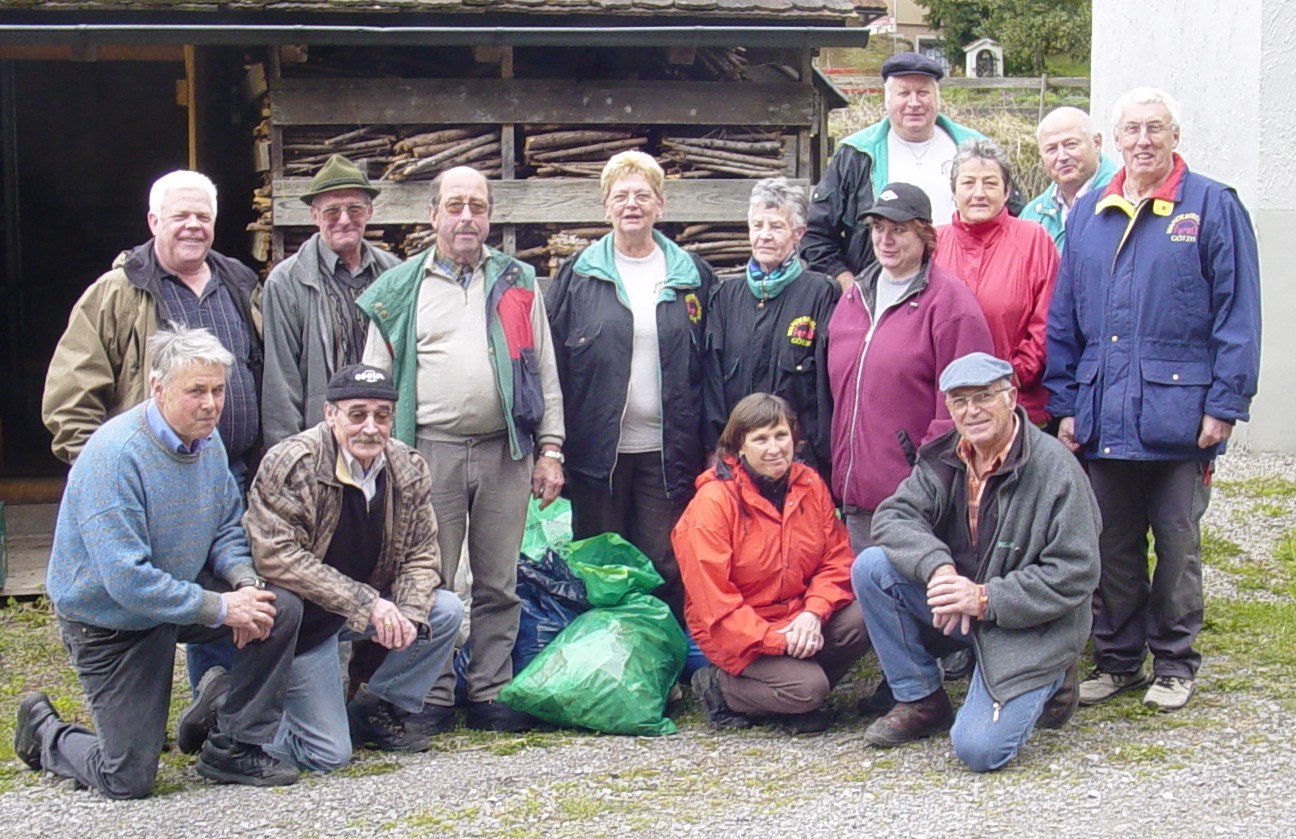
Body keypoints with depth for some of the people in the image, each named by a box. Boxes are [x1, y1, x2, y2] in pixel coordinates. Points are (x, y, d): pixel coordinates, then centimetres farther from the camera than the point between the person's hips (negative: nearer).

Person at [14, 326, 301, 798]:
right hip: (110, 619, -7)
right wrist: (221, 607, -30)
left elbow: (227, 529, 5)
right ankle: (43, 731, 27)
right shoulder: (114, 454, -29)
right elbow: (126, 580, -32)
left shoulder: (207, 440, -4)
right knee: (128, 781, -5)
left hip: (181, 590, 7)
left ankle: (234, 749, -2)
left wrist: (245, 582, -18)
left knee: (281, 610, -17)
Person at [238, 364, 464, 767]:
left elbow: (421, 555, 1)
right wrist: (365, 604, -32)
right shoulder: (290, 464, -22)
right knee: (328, 755, -11)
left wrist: (408, 614, -21)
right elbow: (277, 558, -28)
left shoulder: (407, 469, -4)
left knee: (446, 612, -16)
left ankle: (380, 707, 5)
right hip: (300, 619, -6)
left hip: (372, 606, 6)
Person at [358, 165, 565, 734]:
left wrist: (550, 450, 5)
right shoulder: (400, 290, 10)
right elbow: (376, 379, 9)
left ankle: (491, 694, 14)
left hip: (505, 452, 1)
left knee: (497, 583, 6)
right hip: (429, 452, -1)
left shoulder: (518, 283, 14)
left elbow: (544, 372, 12)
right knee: (428, 583, 1)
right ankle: (431, 698, 10)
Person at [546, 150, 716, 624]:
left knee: (667, 568, 2)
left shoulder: (692, 277, 8)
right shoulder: (577, 276, 6)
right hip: (597, 448, 0)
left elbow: (708, 367, 7)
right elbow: (552, 364, 3)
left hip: (668, 452, 0)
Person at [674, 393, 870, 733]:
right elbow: (711, 599, -18)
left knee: (863, 622, -21)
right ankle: (719, 686, -1)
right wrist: (776, 640, -23)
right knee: (807, 687, -27)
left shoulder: (810, 485, 2)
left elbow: (836, 559, 1)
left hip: (799, 619, 6)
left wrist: (813, 613, -18)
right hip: (737, 633, -6)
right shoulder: (713, 501, -15)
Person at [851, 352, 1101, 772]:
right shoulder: (942, 458, 1)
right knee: (871, 568, -17)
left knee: (979, 748, -23)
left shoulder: (1055, 468, -17)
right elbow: (894, 516, -8)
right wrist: (938, 567, -28)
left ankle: (1046, 684, 11)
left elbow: (1074, 576, -19)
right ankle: (922, 701, -1)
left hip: (1031, 625, -6)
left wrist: (986, 599, -25)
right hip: (958, 594, 6)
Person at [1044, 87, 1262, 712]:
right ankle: (1116, 659, 22)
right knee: (1110, 543, 10)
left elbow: (1236, 314, -4)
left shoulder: (1213, 207, -1)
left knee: (1176, 542, 7)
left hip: (1178, 412, -4)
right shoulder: (1088, 214, 11)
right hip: (1104, 415, 4)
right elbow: (1063, 319, 13)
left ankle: (1174, 663, 19)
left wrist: (1224, 403, -10)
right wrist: (1065, 403, 7)